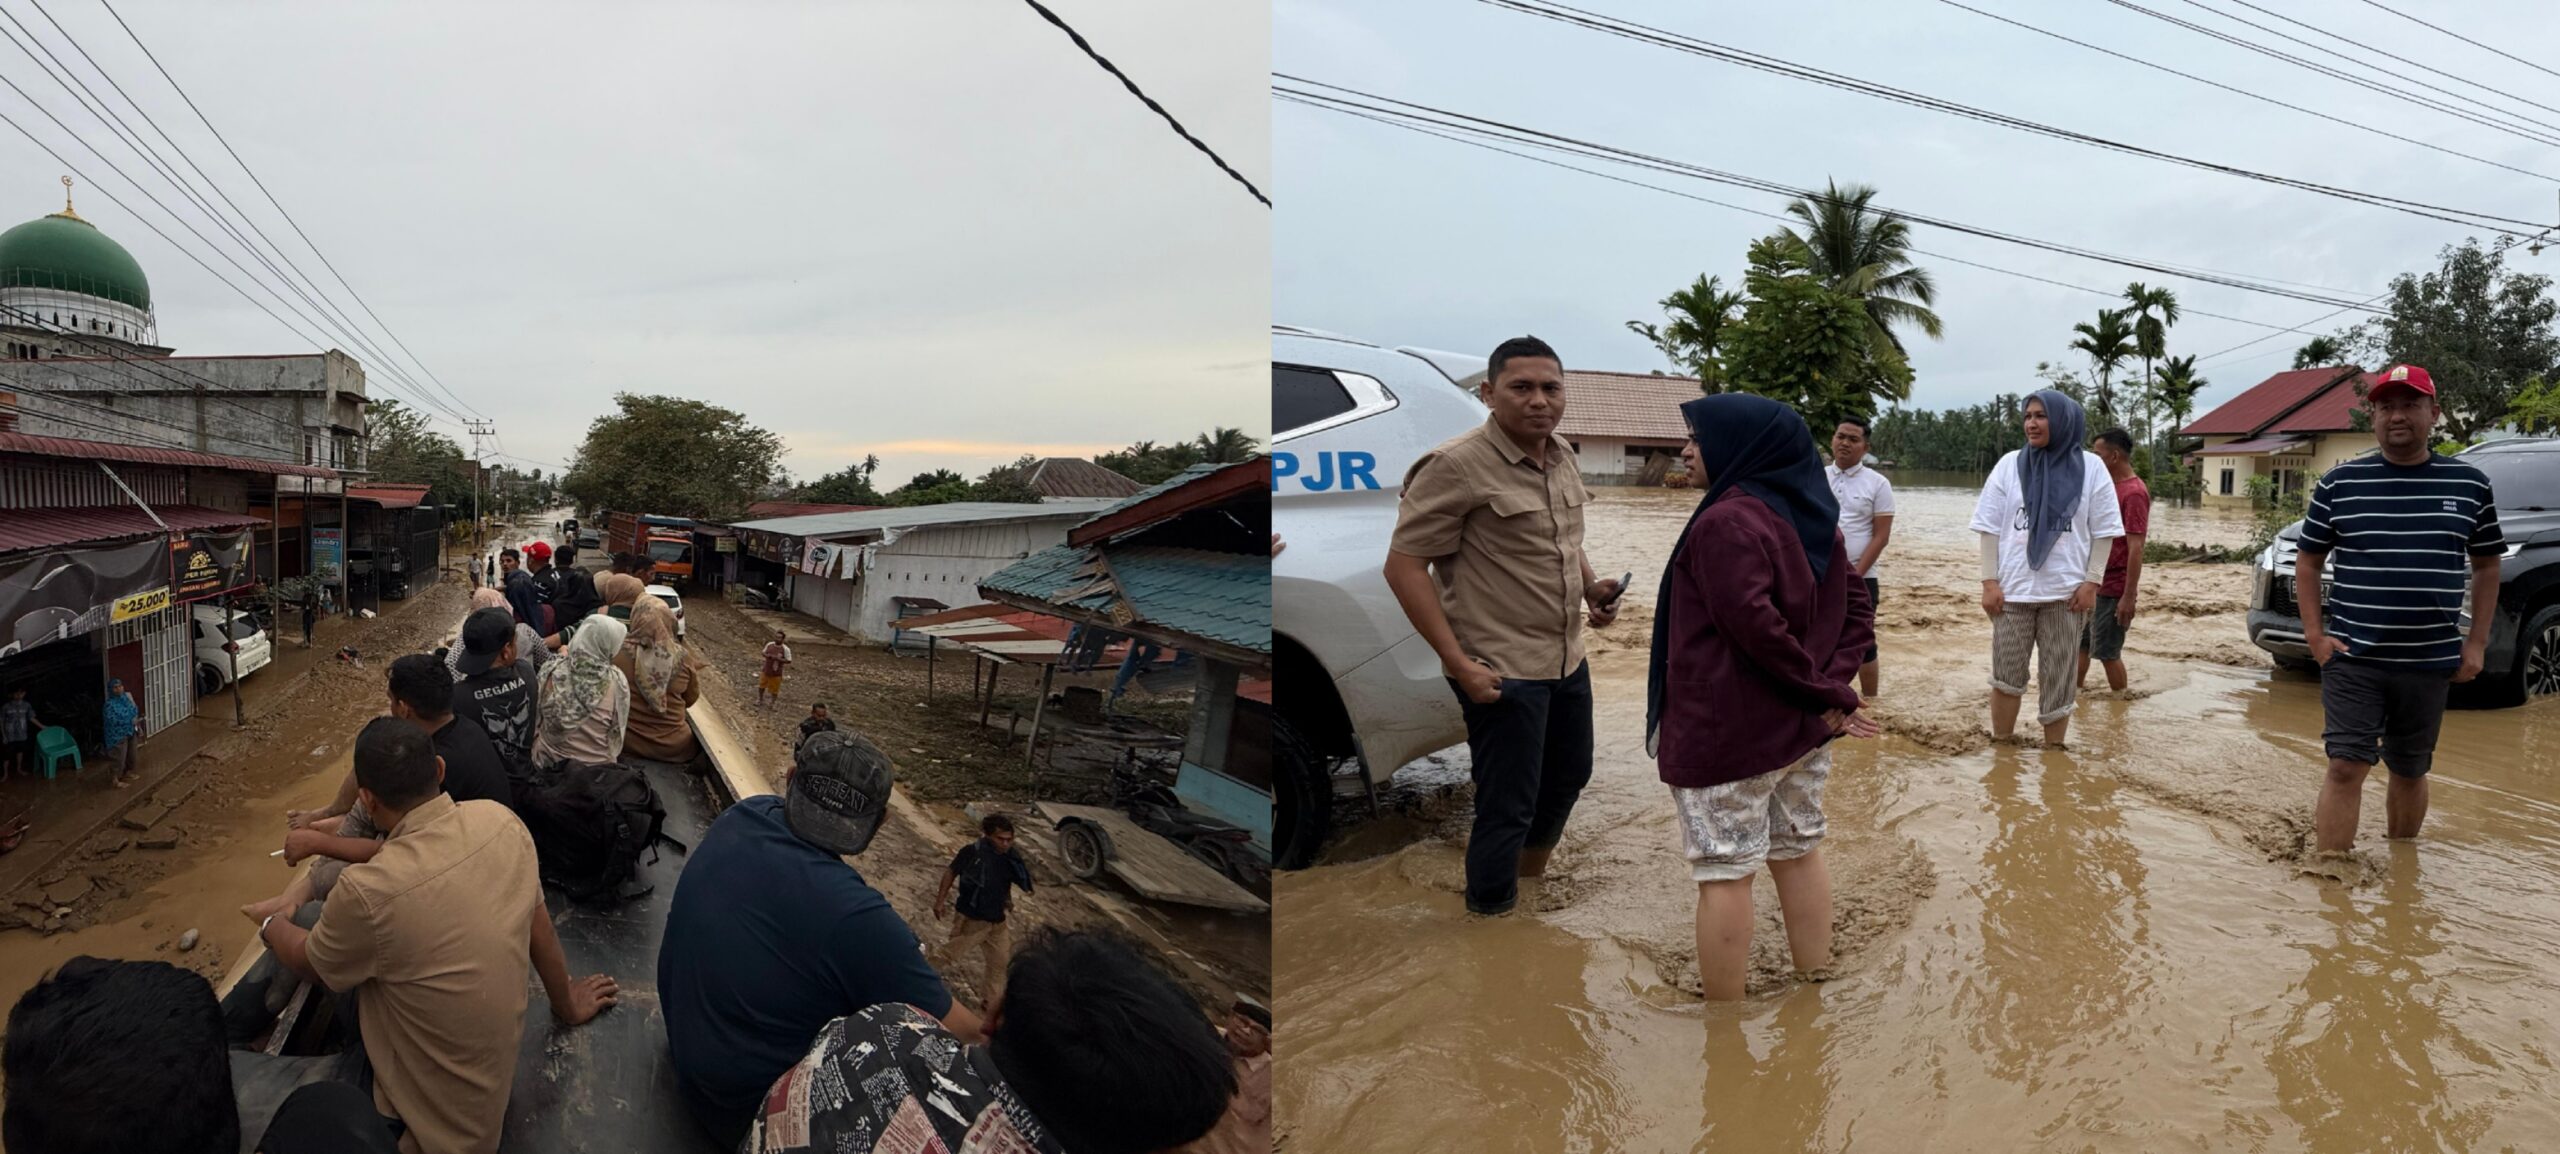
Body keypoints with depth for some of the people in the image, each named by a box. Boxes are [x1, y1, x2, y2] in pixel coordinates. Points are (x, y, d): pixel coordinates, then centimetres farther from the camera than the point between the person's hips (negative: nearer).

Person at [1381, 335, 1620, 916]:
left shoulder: (1562, 456, 6)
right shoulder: (1456, 465, -19)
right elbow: (1404, 566, -19)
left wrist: (1592, 586, 3)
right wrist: (1458, 661, -23)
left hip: (1567, 657, 9)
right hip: (1502, 671, -8)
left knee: (1569, 776, 24)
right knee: (1508, 806, 2)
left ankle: (1531, 874, 49)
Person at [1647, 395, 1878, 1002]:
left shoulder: (1725, 523, -19)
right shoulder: (1814, 517, 9)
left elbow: (1755, 625, -25)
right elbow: (1856, 610, 8)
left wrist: (1825, 692, -14)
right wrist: (1832, 685, -3)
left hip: (1727, 734, -9)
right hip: (1802, 730, 9)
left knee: (1725, 873, 1)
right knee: (1799, 853, 18)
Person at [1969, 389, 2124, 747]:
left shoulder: (2090, 467, 0)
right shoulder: (2010, 464, 2)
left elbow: (2103, 531, 2)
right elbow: (1990, 527, 3)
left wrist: (2091, 582, -5)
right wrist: (1989, 582, -4)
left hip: (2065, 592, 0)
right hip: (2014, 589, 1)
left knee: (2059, 677, 7)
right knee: (2006, 674, 4)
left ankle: (2053, 752, 18)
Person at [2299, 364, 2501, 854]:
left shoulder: (2470, 484, 4)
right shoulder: (2339, 483, 0)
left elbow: (2486, 566, 12)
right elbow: (2307, 561, 6)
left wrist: (2477, 642, 5)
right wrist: (2314, 635, -3)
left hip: (2431, 661, 2)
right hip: (2352, 656, -2)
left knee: (2410, 771, 14)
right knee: (2346, 766, -9)